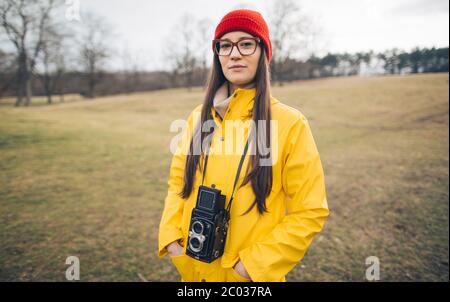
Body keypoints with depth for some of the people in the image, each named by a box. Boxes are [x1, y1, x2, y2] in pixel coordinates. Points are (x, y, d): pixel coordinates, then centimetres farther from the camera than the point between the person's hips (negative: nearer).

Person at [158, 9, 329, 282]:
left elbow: (310, 211, -12)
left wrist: (255, 263, -17)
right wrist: (171, 236, -7)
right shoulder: (199, 117, -2)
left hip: (253, 274, -4)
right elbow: (178, 182, 6)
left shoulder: (289, 123, -15)